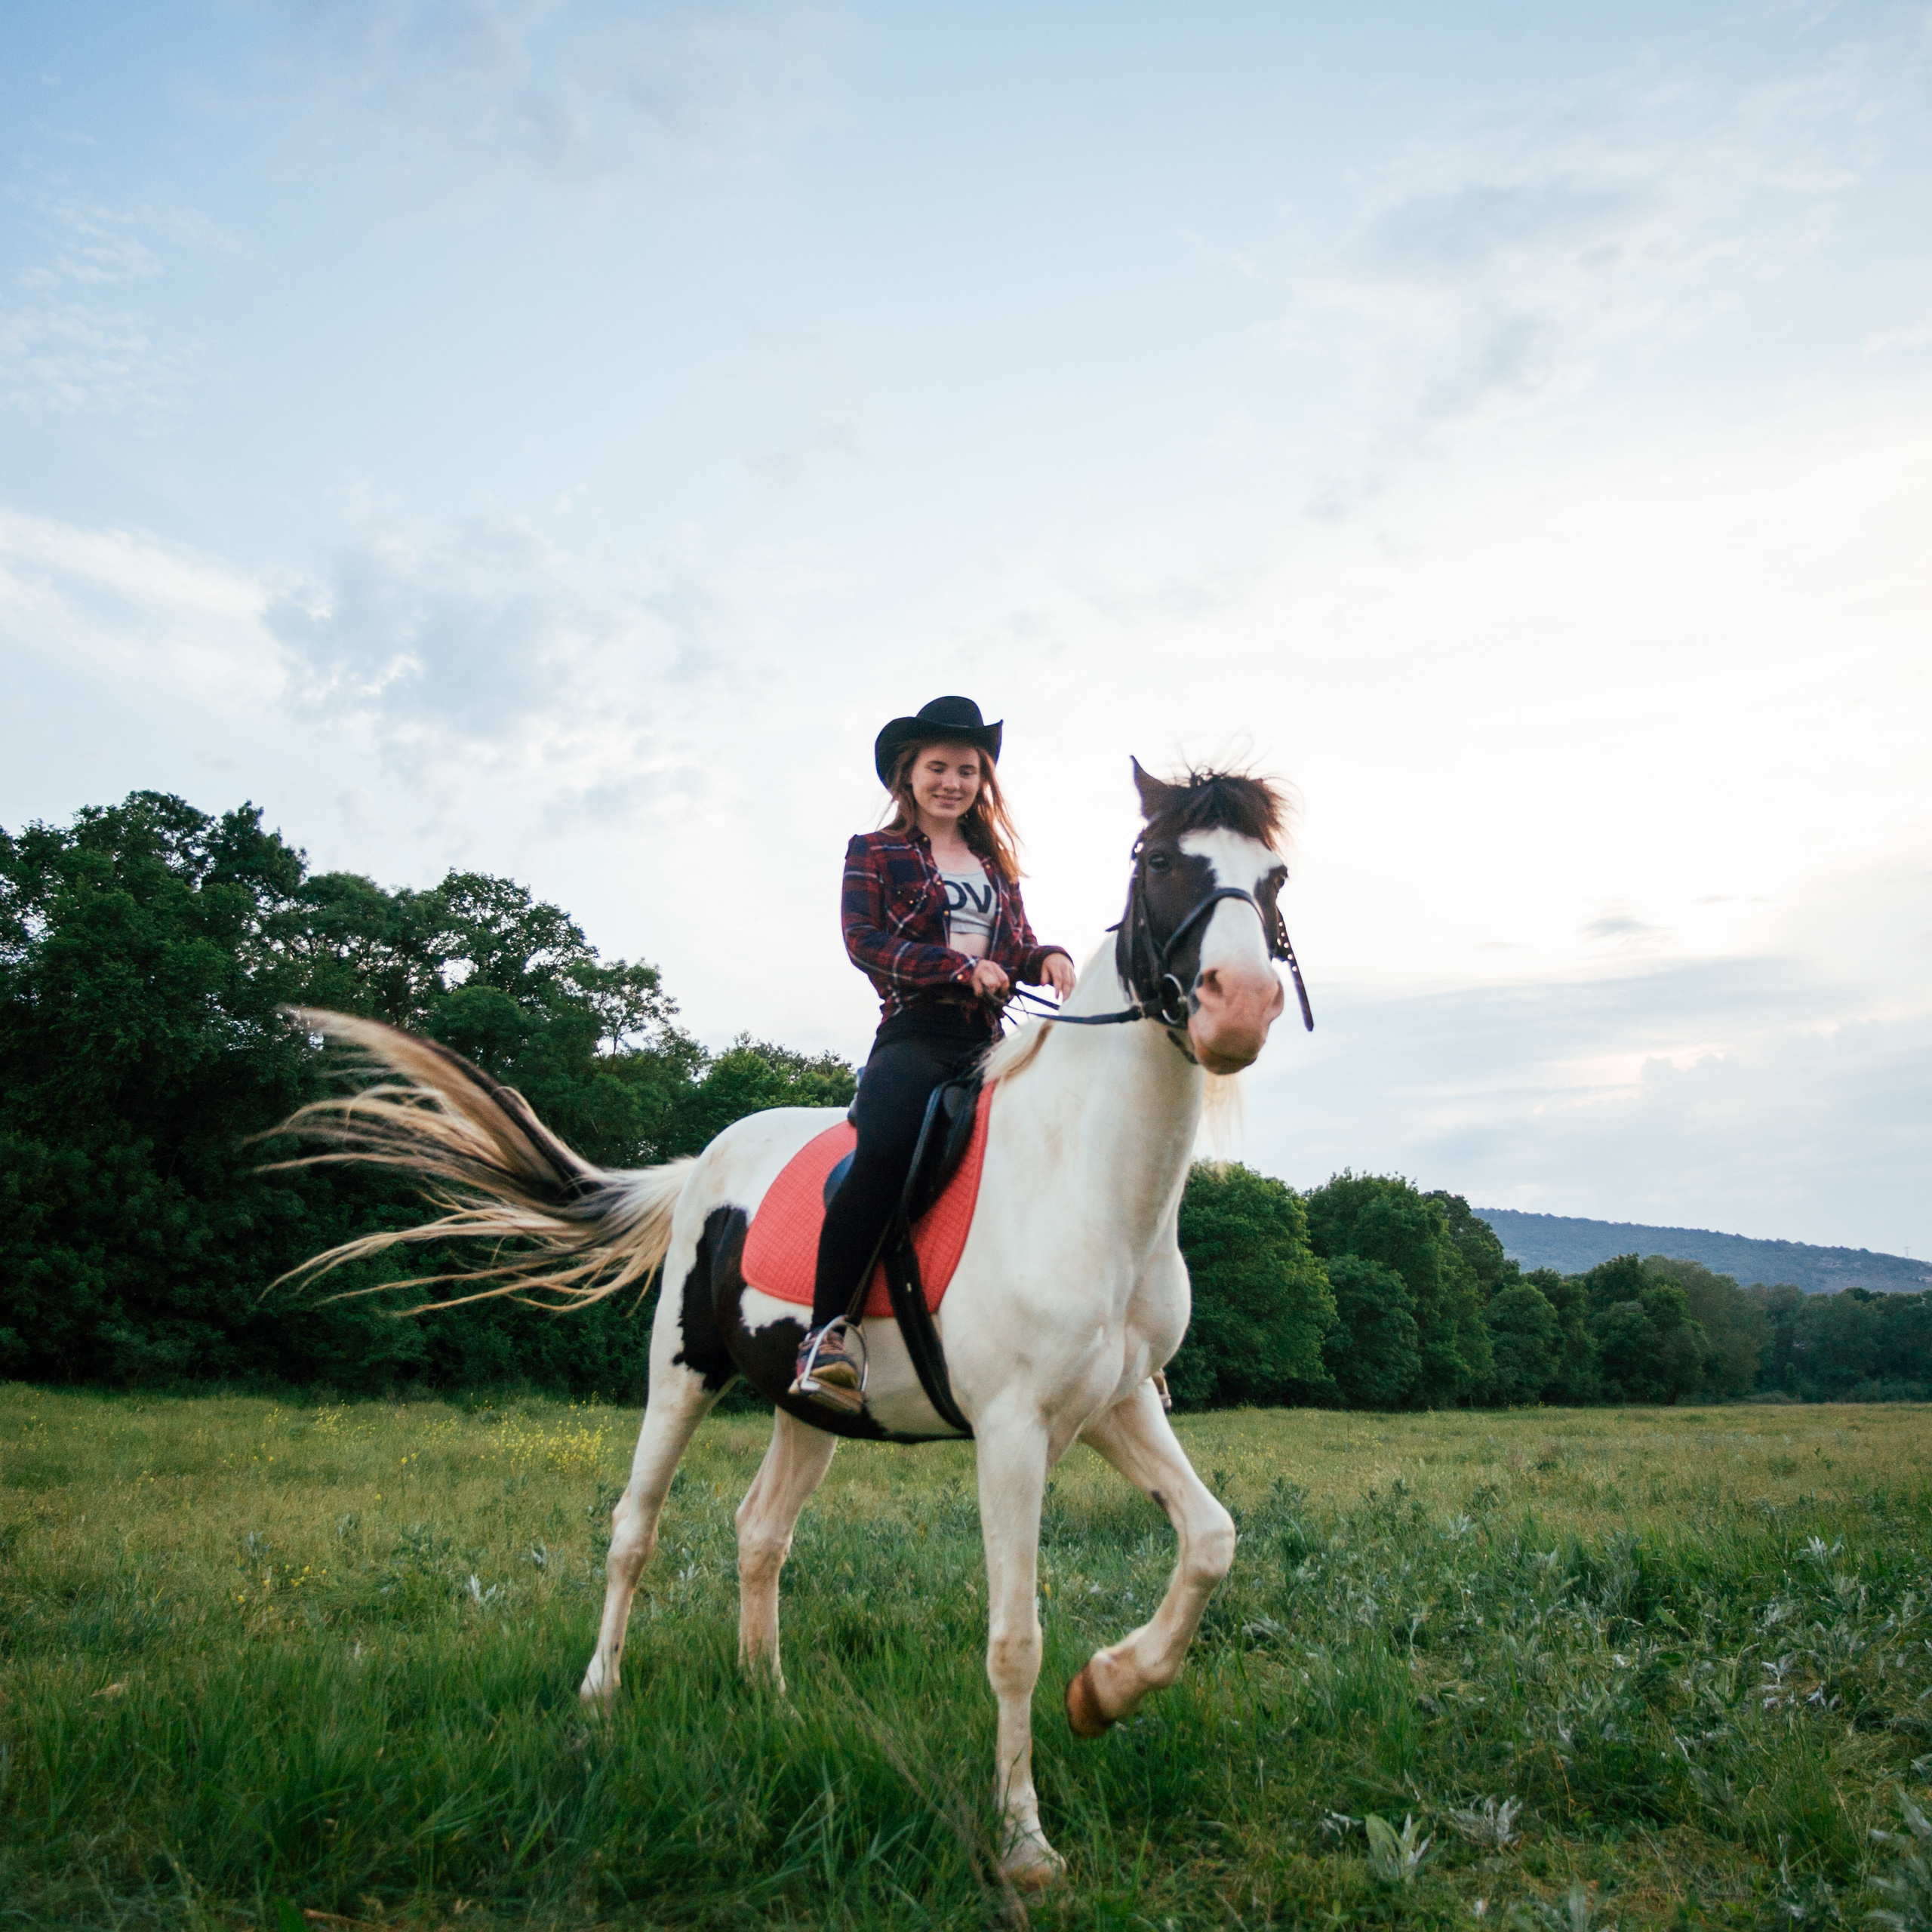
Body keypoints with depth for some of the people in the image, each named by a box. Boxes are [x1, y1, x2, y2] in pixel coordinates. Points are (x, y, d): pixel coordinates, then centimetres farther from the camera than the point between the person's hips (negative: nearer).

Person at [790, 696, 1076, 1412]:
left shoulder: (994, 862, 26)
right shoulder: (874, 853, 11)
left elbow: (1018, 947, 23)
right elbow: (864, 940, -3)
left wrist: (1050, 957, -3)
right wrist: (961, 966, -15)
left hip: (990, 1036, 5)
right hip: (915, 1030, -5)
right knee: (887, 1149, -33)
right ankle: (830, 1329, -27)